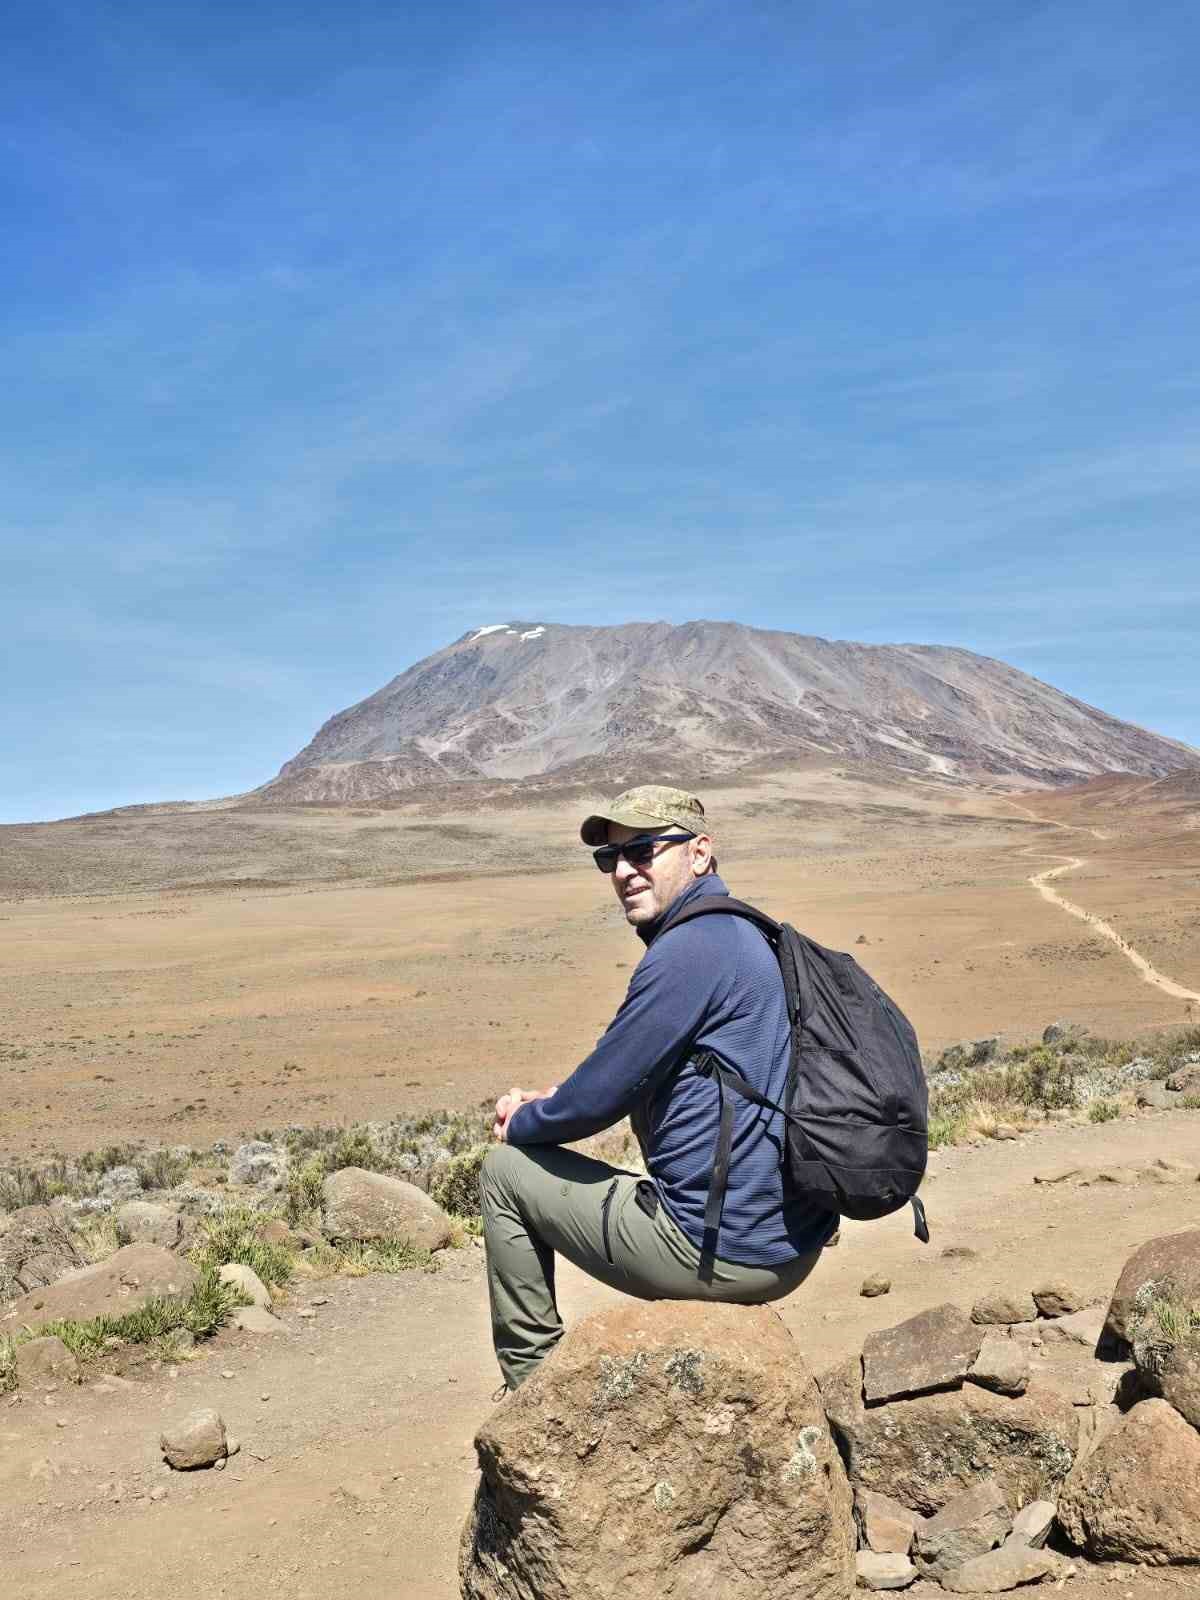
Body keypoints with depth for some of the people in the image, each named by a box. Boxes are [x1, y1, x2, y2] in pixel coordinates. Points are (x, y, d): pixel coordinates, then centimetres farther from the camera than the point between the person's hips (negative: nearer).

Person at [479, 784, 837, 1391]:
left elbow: (600, 1098, -15)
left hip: (725, 1251, -9)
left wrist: (522, 1124, 4)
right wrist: (552, 1100, 12)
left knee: (505, 1169, 5)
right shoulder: (741, 933, 12)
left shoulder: (691, 949, -19)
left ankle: (530, 1380, 17)